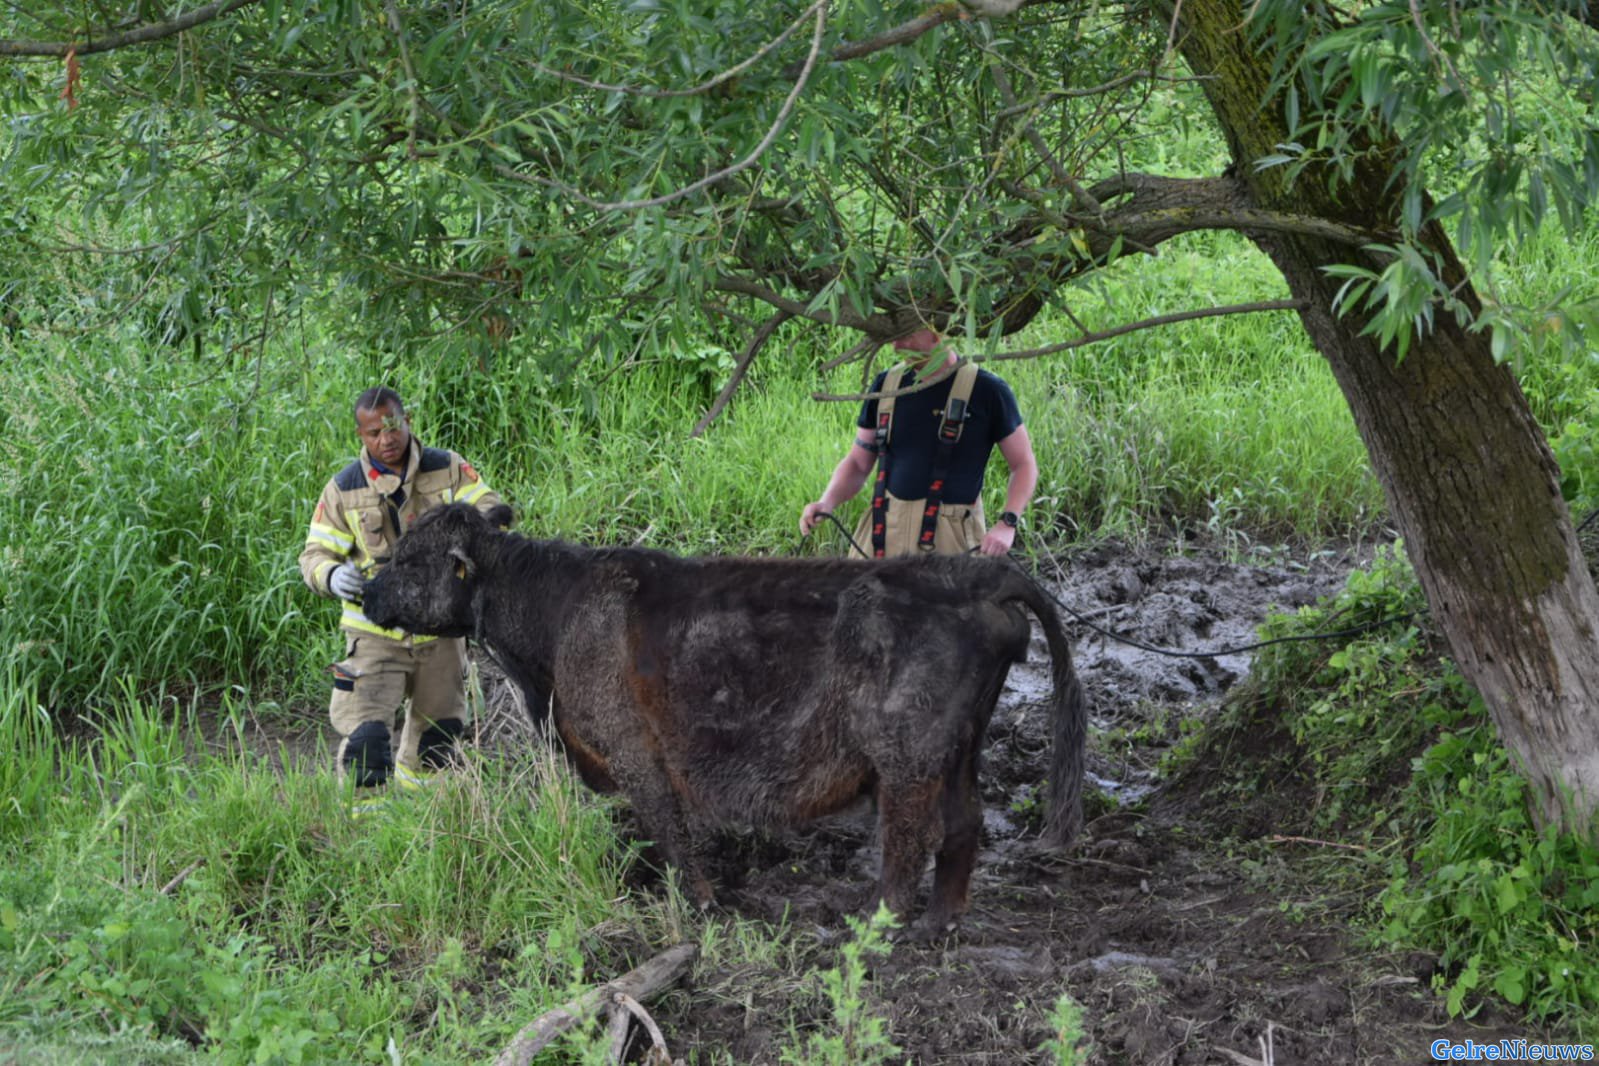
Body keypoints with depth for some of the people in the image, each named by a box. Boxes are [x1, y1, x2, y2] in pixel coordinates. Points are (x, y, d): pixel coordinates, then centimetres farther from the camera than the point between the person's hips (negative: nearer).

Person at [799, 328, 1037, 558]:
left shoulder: (986, 390, 0)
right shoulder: (886, 385, 11)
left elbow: (1024, 465, 4)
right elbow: (858, 463, 17)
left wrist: (1007, 524, -13)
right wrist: (826, 503, -3)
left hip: (948, 539, -3)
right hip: (885, 531, 3)